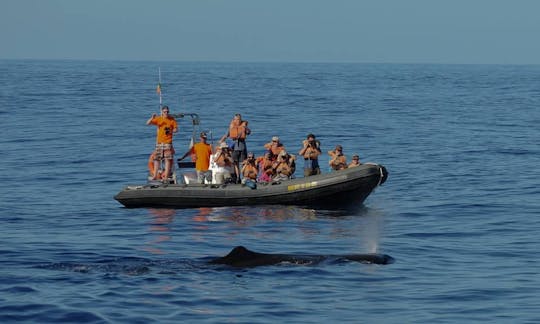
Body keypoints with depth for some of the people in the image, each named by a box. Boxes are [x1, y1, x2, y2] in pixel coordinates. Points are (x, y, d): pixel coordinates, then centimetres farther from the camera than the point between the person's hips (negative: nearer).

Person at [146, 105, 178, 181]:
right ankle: (155, 176, 13)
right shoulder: (158, 119, 5)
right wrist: (152, 118, -19)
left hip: (168, 142, -3)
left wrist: (170, 131, -17)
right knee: (156, 158, 6)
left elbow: (176, 129, 3)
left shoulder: (172, 119, 1)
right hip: (159, 142, 3)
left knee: (168, 159, -7)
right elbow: (148, 123, 1)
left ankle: (166, 176, -5)